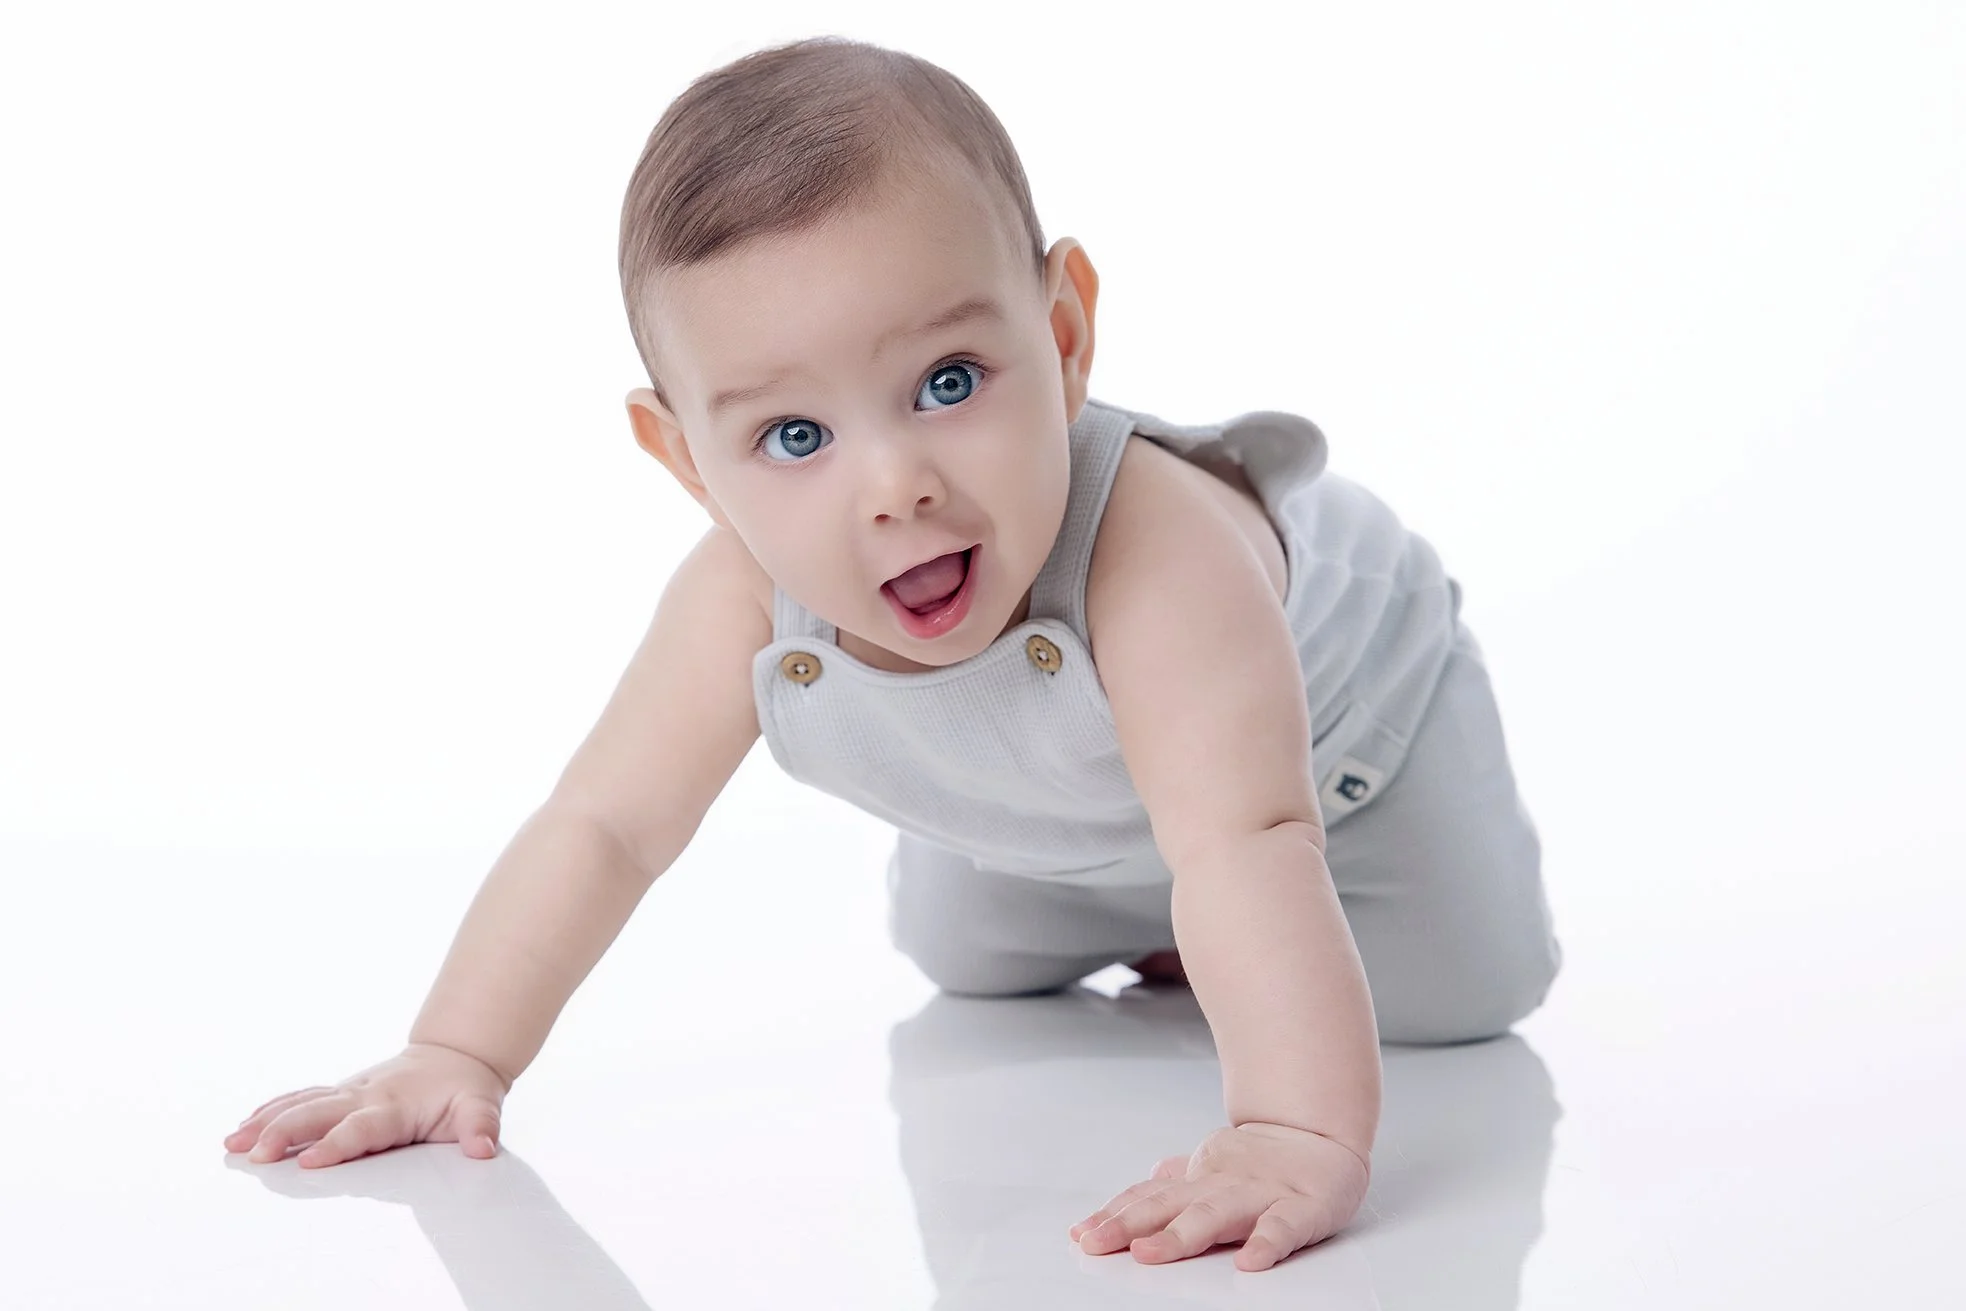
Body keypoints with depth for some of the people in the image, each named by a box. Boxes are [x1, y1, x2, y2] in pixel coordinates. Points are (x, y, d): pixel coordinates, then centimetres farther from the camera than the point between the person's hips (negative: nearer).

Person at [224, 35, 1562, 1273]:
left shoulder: (1156, 555, -53)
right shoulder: (745, 603, -36)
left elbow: (1250, 845, -63)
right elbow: (603, 825, -25)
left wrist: (1302, 1136, -75)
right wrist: (454, 1059, -29)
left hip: (1339, 710, -4)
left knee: (1457, 990, -13)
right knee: (967, 958, 18)